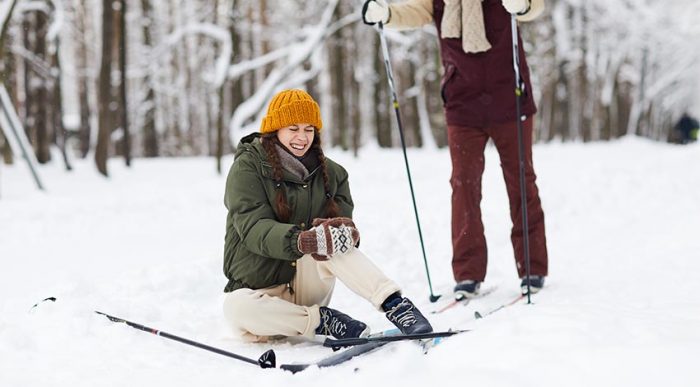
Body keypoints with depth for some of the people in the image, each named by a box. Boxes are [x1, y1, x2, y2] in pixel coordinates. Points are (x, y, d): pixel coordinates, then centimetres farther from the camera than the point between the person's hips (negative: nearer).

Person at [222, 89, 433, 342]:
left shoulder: (330, 172, 6)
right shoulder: (248, 167, -8)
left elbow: (343, 217, -1)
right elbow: (253, 228, -21)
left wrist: (343, 230, -28)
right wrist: (301, 240, -40)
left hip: (306, 282, 2)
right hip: (259, 288, -2)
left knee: (332, 239, -28)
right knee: (236, 308, -37)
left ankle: (395, 304, -35)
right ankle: (323, 321, -24)